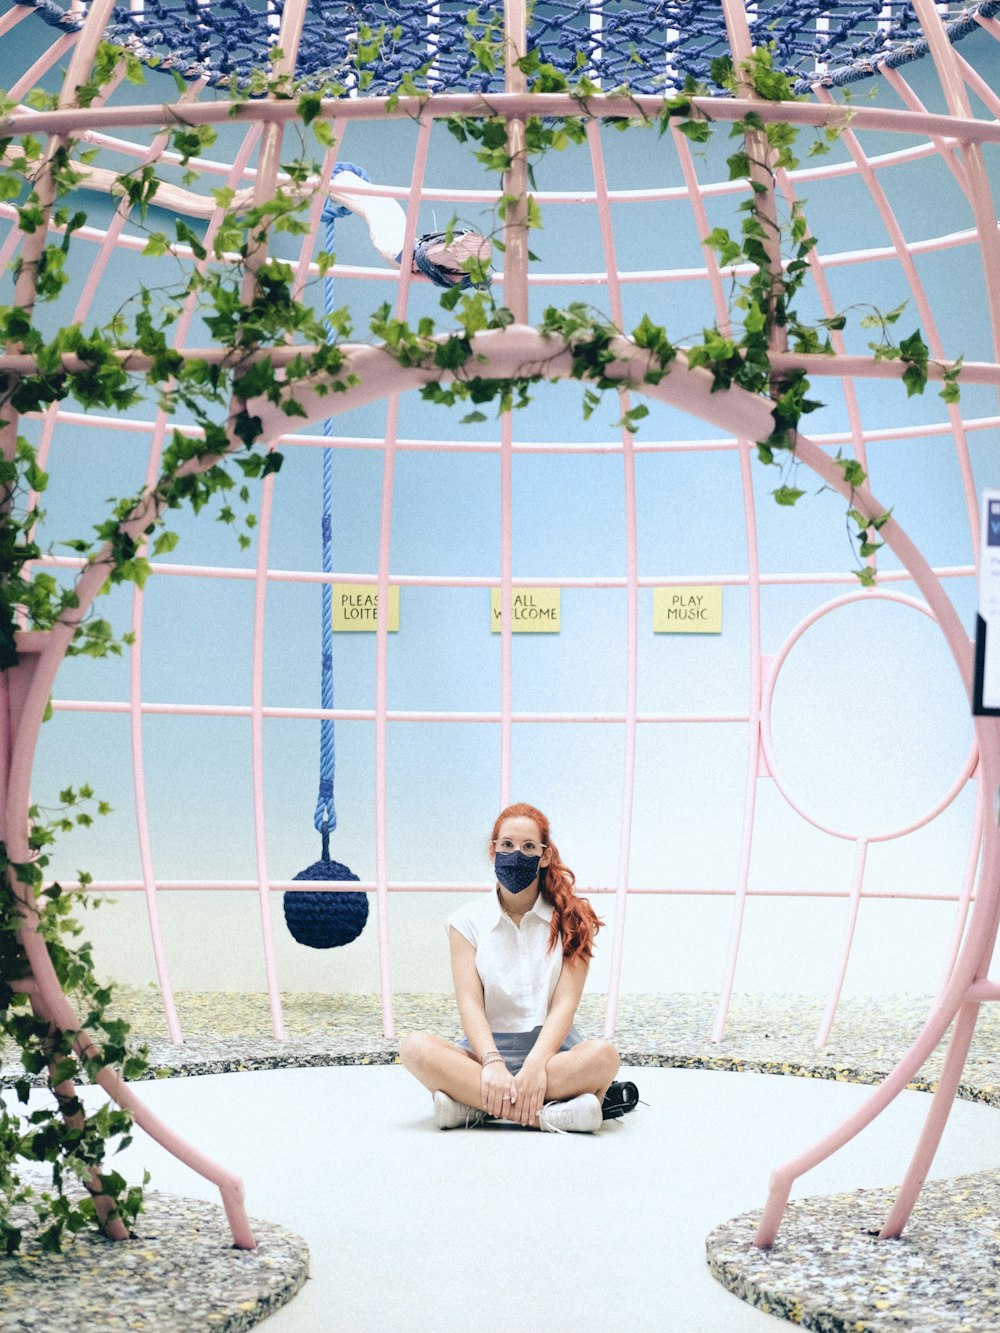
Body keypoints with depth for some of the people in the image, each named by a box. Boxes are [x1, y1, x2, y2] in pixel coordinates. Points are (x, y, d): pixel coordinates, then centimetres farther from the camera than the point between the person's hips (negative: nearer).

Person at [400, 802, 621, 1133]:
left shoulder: (571, 919, 5)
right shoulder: (467, 921, 7)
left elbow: (565, 1003, -6)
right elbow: (470, 1003, -5)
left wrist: (535, 1064, -23)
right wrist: (493, 1064, -24)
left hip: (552, 1047, 0)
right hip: (488, 1047, 0)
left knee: (604, 1055, -33)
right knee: (416, 1048, -29)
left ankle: (472, 1106, -30)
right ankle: (548, 1113, -35)